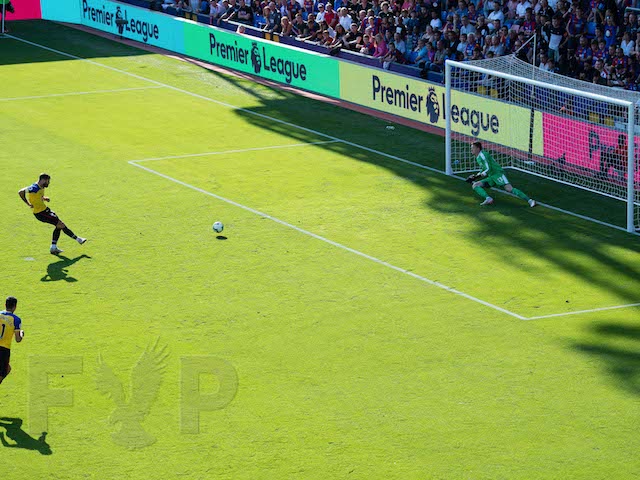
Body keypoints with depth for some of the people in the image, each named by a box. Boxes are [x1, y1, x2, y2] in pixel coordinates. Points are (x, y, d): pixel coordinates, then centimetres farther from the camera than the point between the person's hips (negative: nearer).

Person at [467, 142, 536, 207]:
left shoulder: (482, 155, -11)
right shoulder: (478, 157, 18)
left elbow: (488, 169, -17)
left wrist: (476, 177, -13)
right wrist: (475, 176, 18)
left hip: (498, 174, -10)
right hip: (491, 177, 10)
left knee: (509, 189, -25)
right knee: (475, 185, -4)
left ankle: (529, 200, -29)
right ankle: (488, 199, -24)